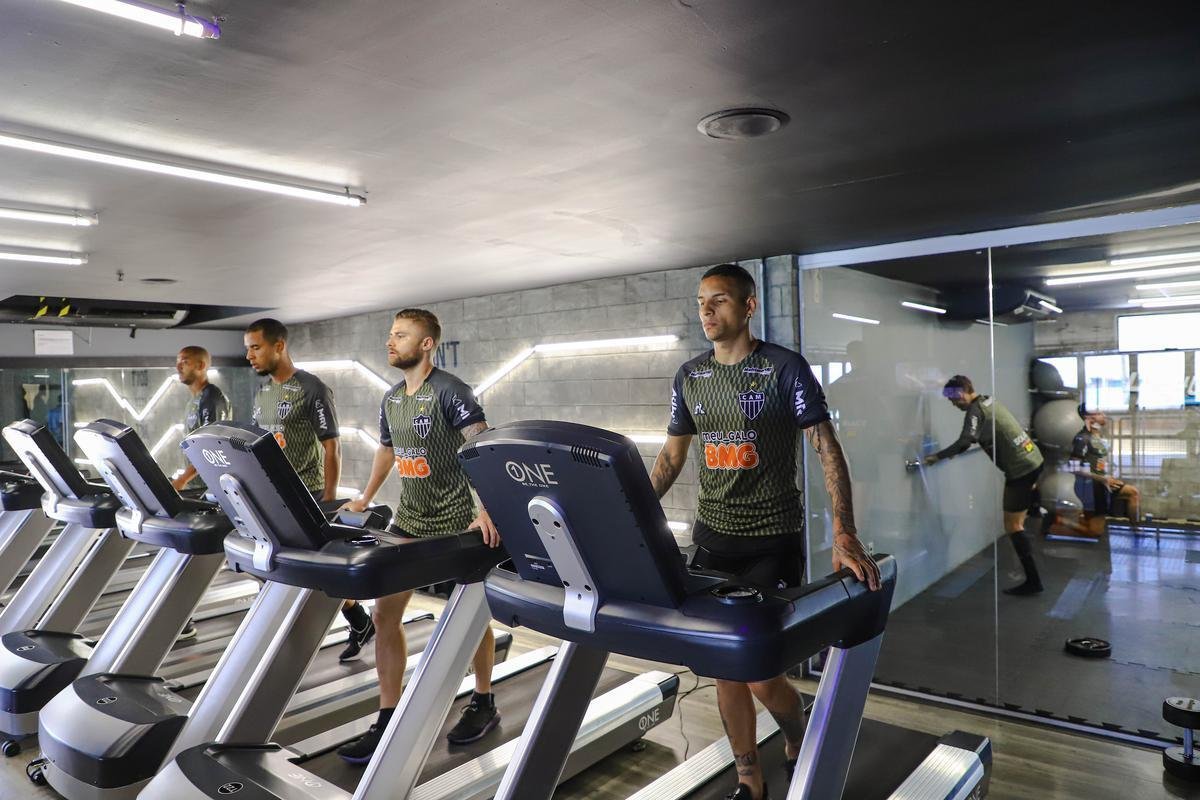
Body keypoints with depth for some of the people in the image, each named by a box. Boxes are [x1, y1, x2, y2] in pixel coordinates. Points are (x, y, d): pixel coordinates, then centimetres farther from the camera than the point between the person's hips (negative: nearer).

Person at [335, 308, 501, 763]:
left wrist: (487, 509, -37)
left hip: (457, 521, -7)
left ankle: (483, 704, 29)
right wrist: (365, 499, 25)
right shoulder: (391, 399, 9)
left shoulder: (449, 391, -16)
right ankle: (388, 720, 15)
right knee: (385, 615, 3)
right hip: (409, 520, 7)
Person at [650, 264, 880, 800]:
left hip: (773, 542, -4)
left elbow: (827, 450, -12)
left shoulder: (785, 368, -8)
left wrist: (844, 536, -23)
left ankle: (800, 746, 33)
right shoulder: (689, 377, 6)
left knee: (763, 678, -2)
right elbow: (671, 457, 13)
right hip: (712, 539, 5)